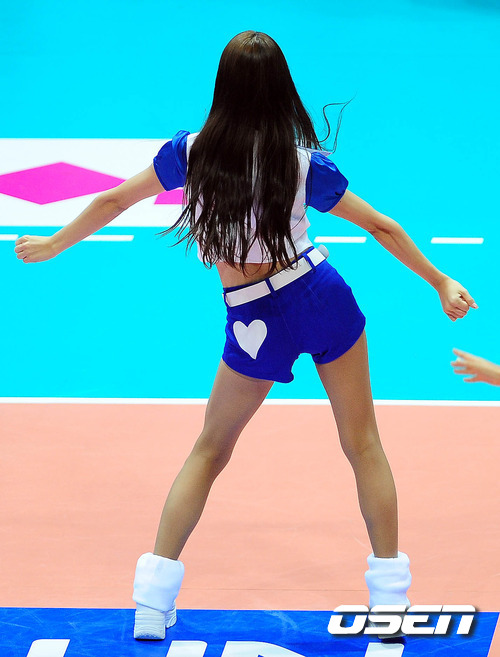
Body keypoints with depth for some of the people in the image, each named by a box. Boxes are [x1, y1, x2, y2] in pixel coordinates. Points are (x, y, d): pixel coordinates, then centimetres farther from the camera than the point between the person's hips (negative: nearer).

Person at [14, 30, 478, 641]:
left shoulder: (191, 152, -7)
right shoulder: (306, 164, -8)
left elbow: (111, 202, 5)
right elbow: (383, 229, 0)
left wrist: (52, 245, 21)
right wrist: (442, 284, 12)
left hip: (258, 325, 0)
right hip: (324, 297, 0)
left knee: (209, 452, 16)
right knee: (363, 445, 13)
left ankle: (153, 600, 14)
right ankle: (392, 593, 16)